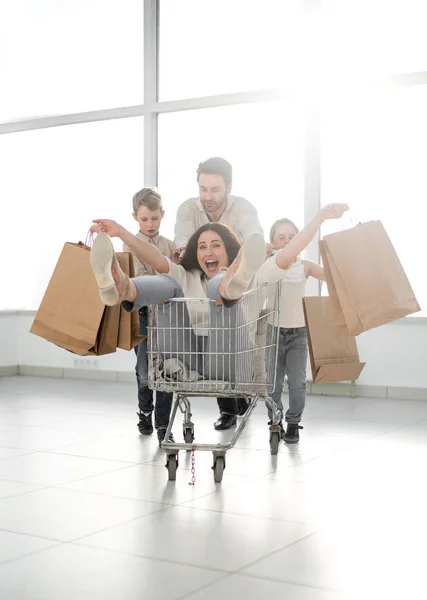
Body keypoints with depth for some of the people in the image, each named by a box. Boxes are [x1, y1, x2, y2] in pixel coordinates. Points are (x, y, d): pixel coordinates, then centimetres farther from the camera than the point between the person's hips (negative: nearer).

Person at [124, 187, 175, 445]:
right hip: (142, 311, -2)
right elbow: (139, 277, -13)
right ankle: (145, 411, 30)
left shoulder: (170, 246, 11)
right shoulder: (131, 245, 1)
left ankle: (162, 424, 4)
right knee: (145, 368, 3)